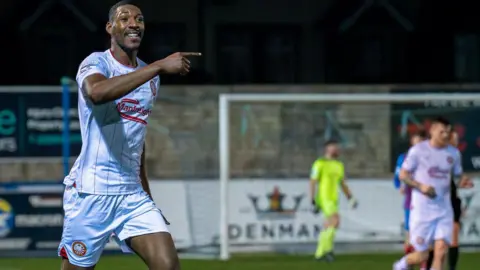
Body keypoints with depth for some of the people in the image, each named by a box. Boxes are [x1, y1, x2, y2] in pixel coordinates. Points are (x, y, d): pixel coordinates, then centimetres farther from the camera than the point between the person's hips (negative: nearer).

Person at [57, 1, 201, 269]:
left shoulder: (151, 76, 14)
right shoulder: (97, 63, -7)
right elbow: (97, 92, -33)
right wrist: (160, 66, -34)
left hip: (133, 194, 6)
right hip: (91, 193, -6)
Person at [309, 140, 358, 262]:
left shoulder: (339, 165, 15)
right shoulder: (320, 163, -8)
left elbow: (343, 184, 21)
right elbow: (312, 183, -10)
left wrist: (350, 198, 9)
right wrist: (313, 202, -14)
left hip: (333, 199, 8)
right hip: (323, 198, -8)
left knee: (328, 226, 7)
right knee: (335, 220, -22)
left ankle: (320, 253, 14)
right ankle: (327, 248, -15)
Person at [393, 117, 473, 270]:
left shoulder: (453, 153, 7)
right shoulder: (418, 150, -5)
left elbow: (458, 175, 17)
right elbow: (403, 175, -1)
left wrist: (463, 182, -8)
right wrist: (421, 186, -17)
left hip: (444, 210, 3)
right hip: (422, 209, -3)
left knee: (441, 250, -11)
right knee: (422, 256, -1)